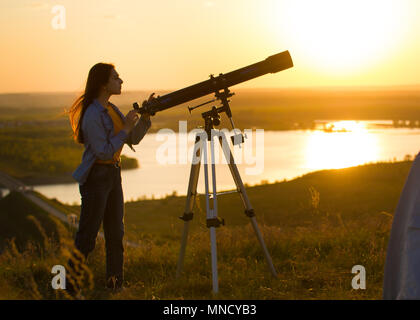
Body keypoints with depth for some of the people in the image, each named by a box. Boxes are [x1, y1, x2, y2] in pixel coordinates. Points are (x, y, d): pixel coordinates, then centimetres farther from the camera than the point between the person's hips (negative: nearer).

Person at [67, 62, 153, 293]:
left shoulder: (111, 109, 9)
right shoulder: (92, 115, -19)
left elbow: (133, 139, 11)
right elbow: (103, 151, -20)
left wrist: (145, 116, -1)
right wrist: (125, 129, -18)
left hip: (113, 174, 9)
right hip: (96, 176, -9)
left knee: (115, 234, 12)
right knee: (87, 236, -4)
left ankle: (115, 285, 20)